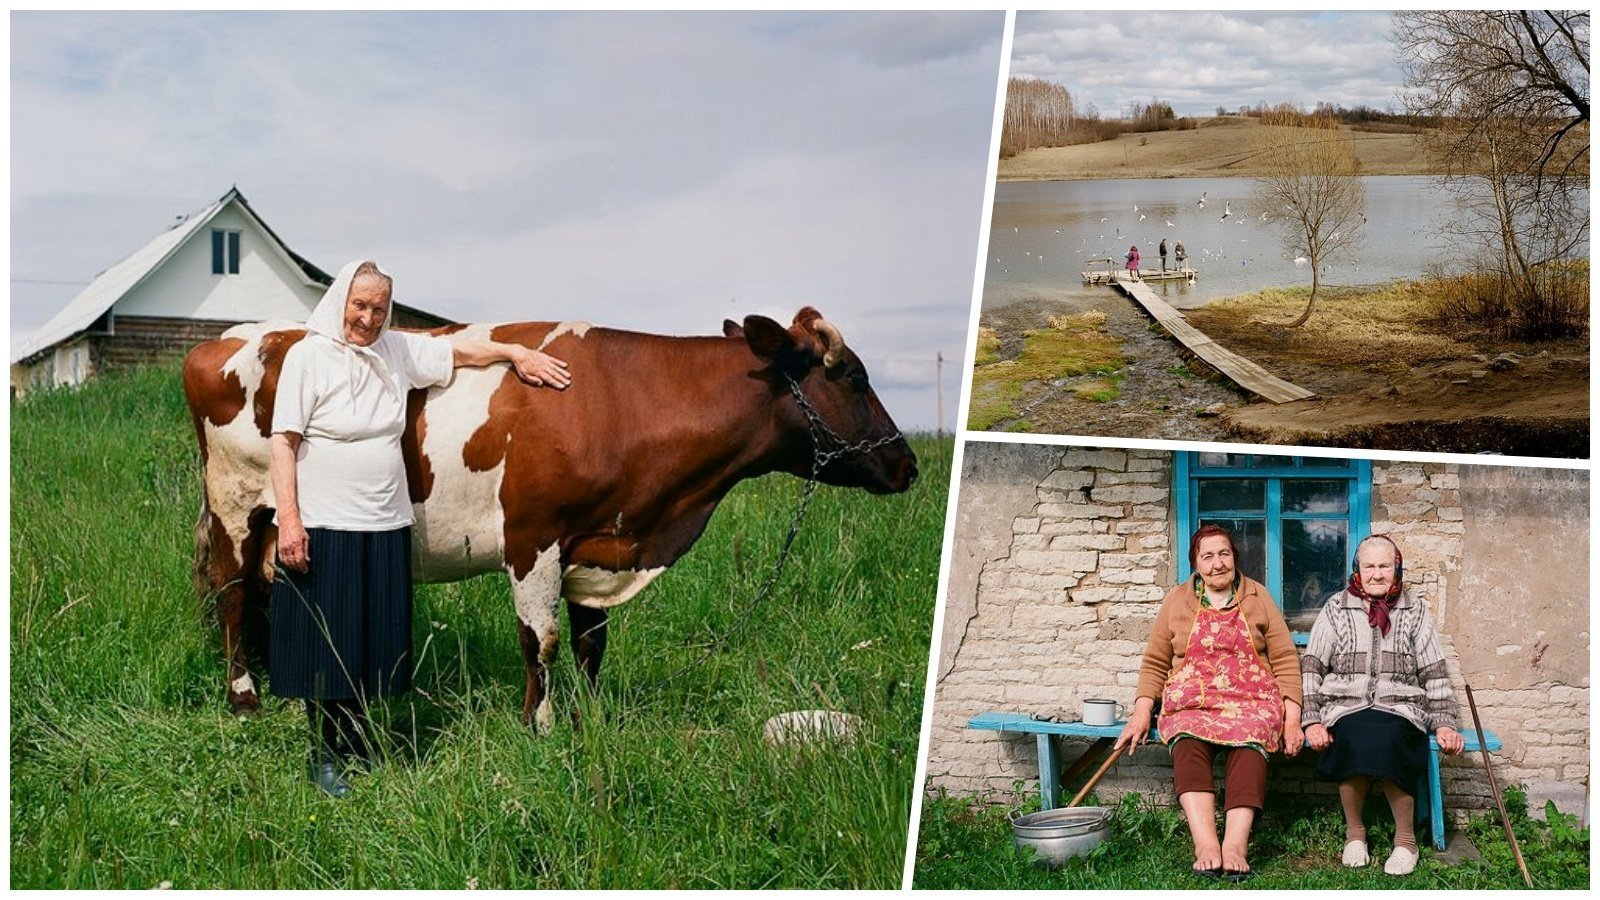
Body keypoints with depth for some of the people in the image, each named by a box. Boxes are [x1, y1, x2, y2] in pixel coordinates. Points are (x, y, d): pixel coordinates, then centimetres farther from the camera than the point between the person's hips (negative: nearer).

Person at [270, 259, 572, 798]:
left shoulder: (398, 351, 8)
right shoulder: (308, 356, -7)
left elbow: (459, 351, 23)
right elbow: (284, 441, -10)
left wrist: (516, 353, 19)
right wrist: (288, 519, -17)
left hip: (386, 526, 6)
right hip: (323, 526, -5)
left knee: (373, 639, 10)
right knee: (325, 641, 1)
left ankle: (357, 746, 25)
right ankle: (325, 759, 12)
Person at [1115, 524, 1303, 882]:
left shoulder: (1258, 598, 12)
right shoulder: (1177, 601, 15)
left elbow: (1285, 661, 9)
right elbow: (1154, 663, 15)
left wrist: (1292, 717, -3)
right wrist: (1142, 712, 1)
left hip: (1250, 701, 0)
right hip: (1192, 701, 1)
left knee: (1249, 743, -36)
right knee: (1188, 744, -34)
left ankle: (1236, 844, -47)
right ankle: (1205, 843, -46)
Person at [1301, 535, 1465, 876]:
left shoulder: (1415, 612, 13)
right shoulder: (1336, 609, 10)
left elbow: (1434, 674, 12)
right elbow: (1310, 668, 6)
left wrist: (1444, 723, 0)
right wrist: (1312, 721, -5)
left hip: (1399, 708, 0)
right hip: (1345, 709, 0)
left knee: (1387, 741, -35)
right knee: (1354, 741, -35)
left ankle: (1406, 839, -18)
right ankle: (1354, 833, -13)